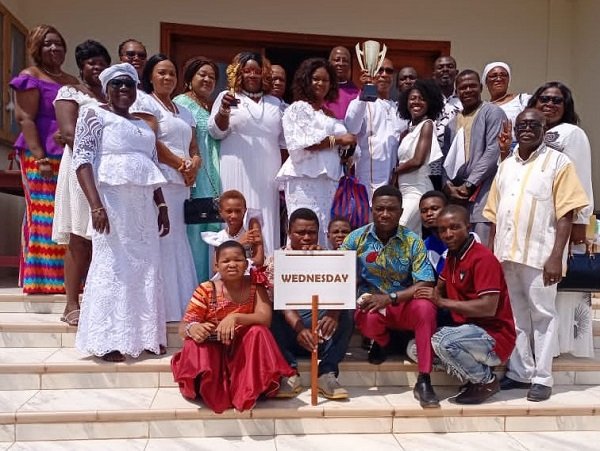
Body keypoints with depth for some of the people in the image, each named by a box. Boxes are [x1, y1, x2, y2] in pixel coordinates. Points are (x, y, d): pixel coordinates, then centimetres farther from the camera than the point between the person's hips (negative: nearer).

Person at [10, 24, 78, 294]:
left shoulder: (73, 82, 22)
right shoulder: (30, 77, 3)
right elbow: (25, 119, -6)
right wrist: (40, 158, -16)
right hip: (43, 158, -6)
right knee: (44, 217, -6)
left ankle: (69, 277, 4)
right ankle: (43, 279, -3)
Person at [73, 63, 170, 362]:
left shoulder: (144, 126, 22)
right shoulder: (94, 115, 3)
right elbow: (82, 160, -8)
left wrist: (162, 206, 14)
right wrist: (96, 205, -19)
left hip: (143, 205, 6)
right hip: (112, 201, -6)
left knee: (147, 268, 4)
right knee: (112, 266, -7)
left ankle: (146, 336, 13)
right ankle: (108, 341, -1)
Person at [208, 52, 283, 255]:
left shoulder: (275, 103, 17)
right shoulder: (227, 97, 7)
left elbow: (284, 139, 21)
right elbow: (216, 132, 1)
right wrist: (224, 110, -18)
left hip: (267, 174, 4)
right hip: (238, 173, -3)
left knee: (266, 224, 2)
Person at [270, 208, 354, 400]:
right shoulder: (277, 259, -1)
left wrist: (333, 313, -38)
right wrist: (299, 328, -38)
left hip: (320, 324, 1)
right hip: (288, 326, -1)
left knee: (345, 314, -25)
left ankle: (327, 373, -26)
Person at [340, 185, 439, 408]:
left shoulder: (412, 241, -6)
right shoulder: (356, 238, -4)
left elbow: (426, 284, -13)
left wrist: (390, 298, -25)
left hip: (404, 306, 0)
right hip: (370, 304, 0)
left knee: (425, 306, -33)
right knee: (370, 318, -35)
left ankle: (424, 381, -24)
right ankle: (381, 341, 5)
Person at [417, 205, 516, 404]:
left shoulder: (483, 258, -18)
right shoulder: (452, 256, 9)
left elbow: (488, 308, -27)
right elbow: (439, 289, 18)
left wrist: (442, 302, -21)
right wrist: (429, 298, -7)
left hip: (493, 336, -9)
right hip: (469, 331, 9)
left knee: (443, 341, -33)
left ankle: (486, 381, -6)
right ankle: (477, 370, 7)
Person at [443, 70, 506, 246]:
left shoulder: (492, 112, 2)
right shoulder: (454, 120, 20)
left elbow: (493, 151, -9)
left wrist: (469, 184, -11)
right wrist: (448, 186, 0)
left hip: (481, 190, -5)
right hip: (455, 192, 6)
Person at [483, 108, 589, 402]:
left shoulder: (558, 162, -1)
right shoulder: (505, 165, 15)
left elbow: (566, 213, -8)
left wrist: (556, 256, -15)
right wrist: (490, 253, 11)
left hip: (539, 254, -5)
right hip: (506, 253, 5)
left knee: (542, 315, 2)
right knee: (514, 316, 11)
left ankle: (542, 378, 10)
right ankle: (520, 372, 21)